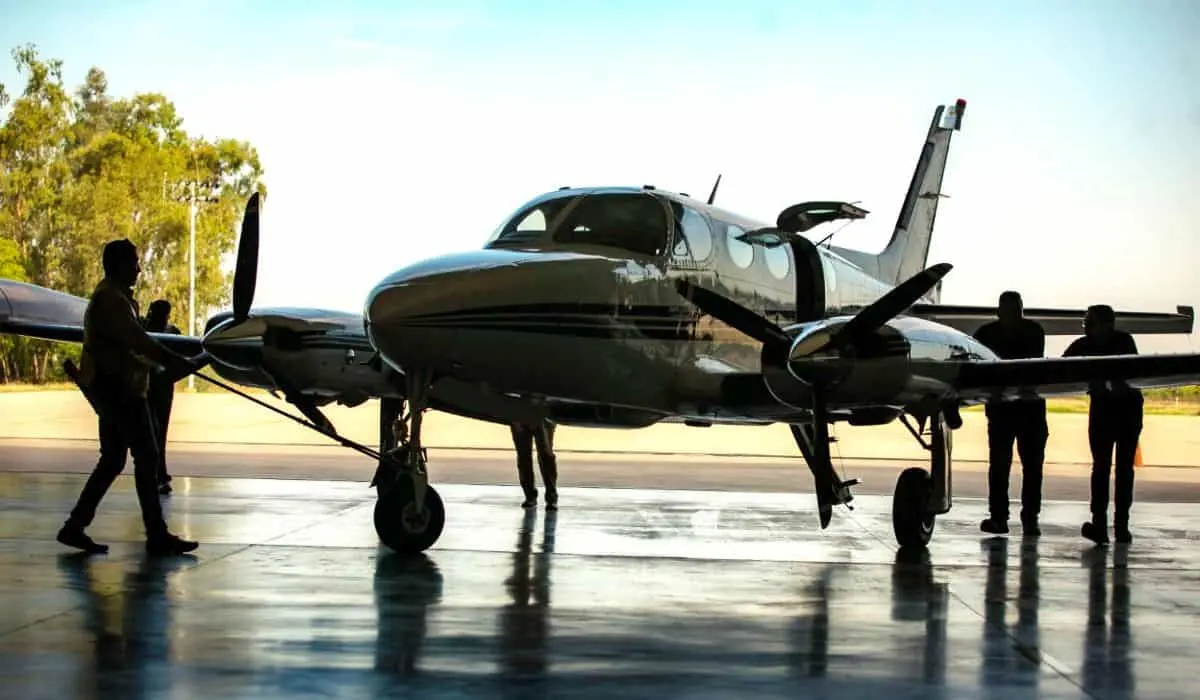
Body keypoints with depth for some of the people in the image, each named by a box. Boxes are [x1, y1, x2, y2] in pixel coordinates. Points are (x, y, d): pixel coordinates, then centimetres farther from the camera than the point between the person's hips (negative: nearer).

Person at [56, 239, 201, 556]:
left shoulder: (114, 296, 19)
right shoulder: (110, 299, -15)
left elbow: (134, 339, 21)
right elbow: (137, 340, -22)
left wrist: (172, 362, 15)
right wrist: (175, 361, -19)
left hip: (112, 389, 11)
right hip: (117, 387, -11)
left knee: (112, 460, 13)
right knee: (146, 457, -8)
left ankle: (75, 527, 13)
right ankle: (157, 535, -6)